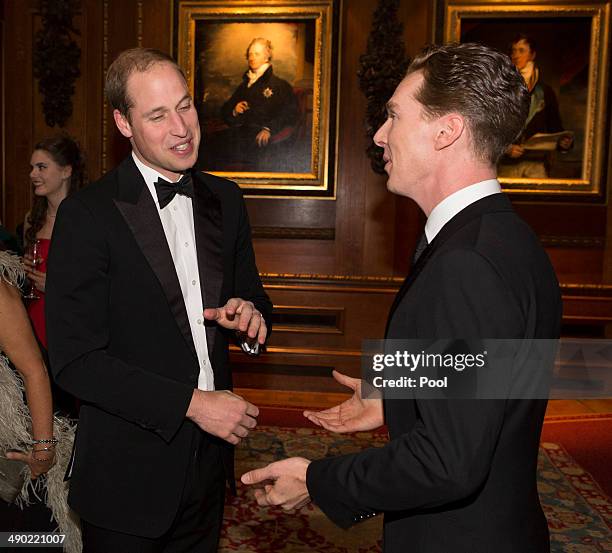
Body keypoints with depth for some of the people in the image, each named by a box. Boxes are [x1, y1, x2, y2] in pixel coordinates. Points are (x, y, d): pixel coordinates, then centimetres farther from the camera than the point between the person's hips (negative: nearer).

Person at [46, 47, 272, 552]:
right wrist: (190, 403, -19)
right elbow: (75, 360, -16)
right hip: (128, 472, -4)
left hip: (210, 456, 5)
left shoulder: (225, 200, 2)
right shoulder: (86, 216, -14)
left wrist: (249, 314, -11)